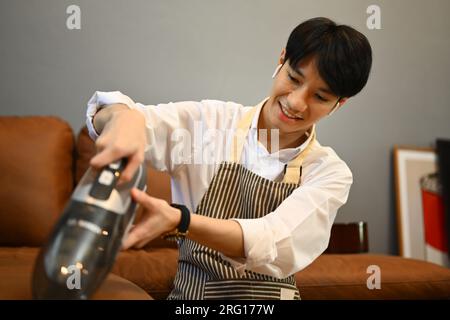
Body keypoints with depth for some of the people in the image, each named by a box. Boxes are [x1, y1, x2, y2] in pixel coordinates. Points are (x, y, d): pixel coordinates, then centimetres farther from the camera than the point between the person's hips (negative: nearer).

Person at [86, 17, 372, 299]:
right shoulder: (211, 121, -2)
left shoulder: (330, 173, -2)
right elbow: (103, 116, -12)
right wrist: (125, 117, -36)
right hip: (188, 293, 0)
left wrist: (179, 221, -35)